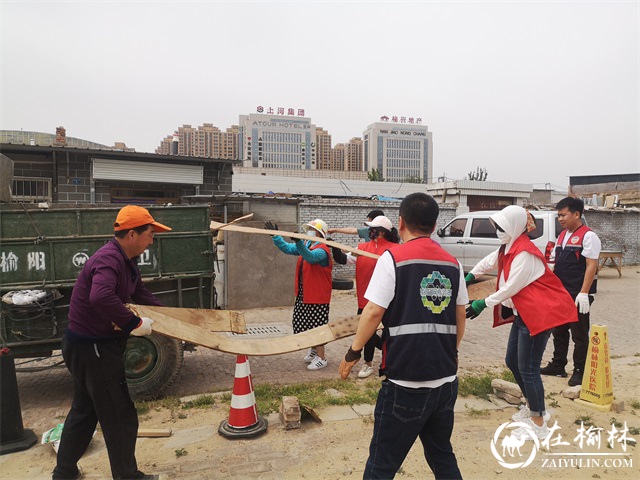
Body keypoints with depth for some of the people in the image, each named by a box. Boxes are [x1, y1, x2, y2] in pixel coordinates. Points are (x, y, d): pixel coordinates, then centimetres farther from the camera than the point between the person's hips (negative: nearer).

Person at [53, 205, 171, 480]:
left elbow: (140, 294, 16)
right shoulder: (108, 259, -26)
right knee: (120, 416, 4)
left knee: (84, 410, 25)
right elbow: (101, 297, -44)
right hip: (93, 348, -10)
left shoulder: (125, 260, 6)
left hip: (86, 346, 10)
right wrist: (134, 324, -34)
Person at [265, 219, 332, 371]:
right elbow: (287, 248, 7)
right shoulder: (305, 245, 9)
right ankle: (314, 349, 39)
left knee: (316, 326, 0)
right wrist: (276, 236, -3)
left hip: (317, 295, -9)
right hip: (303, 294, 9)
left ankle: (321, 358, 14)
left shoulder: (322, 250, -18)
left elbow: (310, 257, -38)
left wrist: (299, 243, -53)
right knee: (302, 324, 18)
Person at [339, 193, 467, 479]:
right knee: (442, 456, 24)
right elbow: (460, 319, 12)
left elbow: (374, 312, -16)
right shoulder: (453, 264, 5)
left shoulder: (392, 258, -11)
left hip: (406, 382, -6)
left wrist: (353, 353, -3)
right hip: (446, 382, 6)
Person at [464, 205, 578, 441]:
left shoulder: (525, 254, -22)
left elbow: (510, 288, -22)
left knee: (528, 368, -3)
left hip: (540, 313, -10)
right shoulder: (509, 248, 8)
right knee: (512, 361, 16)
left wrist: (483, 304, -16)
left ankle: (539, 424, 12)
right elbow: (489, 261, 25)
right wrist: (469, 276, 18)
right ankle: (533, 406, 35)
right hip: (522, 313, 10)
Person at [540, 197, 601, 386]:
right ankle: (558, 365, 27)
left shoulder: (588, 236, -12)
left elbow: (591, 266, -17)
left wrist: (584, 294, -22)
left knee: (579, 335, 4)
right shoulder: (562, 236, 12)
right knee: (558, 331, 15)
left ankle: (579, 372, 16)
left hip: (578, 295, -8)